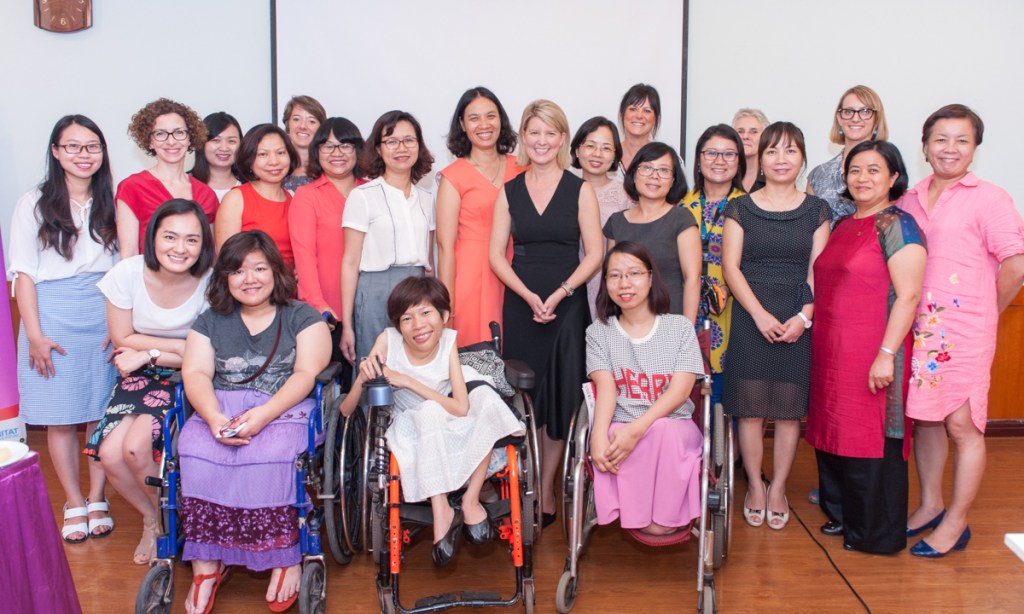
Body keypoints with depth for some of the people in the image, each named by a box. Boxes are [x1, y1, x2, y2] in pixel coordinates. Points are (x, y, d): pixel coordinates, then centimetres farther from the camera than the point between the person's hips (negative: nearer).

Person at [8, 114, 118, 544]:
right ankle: (74, 504, 15)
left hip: (105, 316, 2)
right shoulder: (34, 204, 2)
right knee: (61, 417, 3)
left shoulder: (111, 204, 7)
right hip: (54, 316, -1)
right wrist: (35, 335, -7)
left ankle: (97, 500, 15)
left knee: (102, 413, 2)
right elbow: (23, 274, -1)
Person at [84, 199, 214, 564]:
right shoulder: (127, 274, -12)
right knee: (110, 454, -14)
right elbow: (123, 340, -4)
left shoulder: (211, 283, -18)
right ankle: (152, 516, 18)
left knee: (136, 446, -22)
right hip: (140, 377, 3)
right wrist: (182, 346, -12)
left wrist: (150, 354, -15)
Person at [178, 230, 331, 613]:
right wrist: (213, 416, -18)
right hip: (220, 408, 3)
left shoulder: (303, 318, 8)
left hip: (285, 408, -3)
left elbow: (306, 374, -5)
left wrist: (263, 414, -20)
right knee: (196, 456, -29)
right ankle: (206, 564, -21)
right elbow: (195, 374, 4)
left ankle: (285, 557, -20)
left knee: (267, 457, -35)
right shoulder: (210, 322, 17)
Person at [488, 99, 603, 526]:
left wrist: (559, 295, -14)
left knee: (560, 398, 0)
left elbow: (594, 254, -2)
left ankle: (545, 489, 12)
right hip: (520, 304, 2)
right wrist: (528, 295, -10)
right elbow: (496, 255, 4)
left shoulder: (580, 190, 2)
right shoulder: (509, 192, 8)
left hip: (567, 305, -1)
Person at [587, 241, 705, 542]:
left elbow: (680, 390, -7)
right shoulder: (599, 332, 9)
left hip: (674, 425, 0)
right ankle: (637, 515, -13)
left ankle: (666, 517, -16)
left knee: (662, 431, -36)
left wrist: (637, 429, -24)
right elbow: (605, 387, -6)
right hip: (619, 429, 1)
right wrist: (599, 435, -27)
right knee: (609, 447, -35)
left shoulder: (680, 327, 6)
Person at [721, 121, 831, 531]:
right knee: (750, 408, 1)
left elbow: (819, 271, 2)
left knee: (789, 408, 4)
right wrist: (760, 314, -13)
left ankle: (778, 489, 18)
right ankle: (755, 486, 17)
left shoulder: (816, 211, 8)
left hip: (799, 322, 1)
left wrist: (804, 317, -13)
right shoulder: (740, 209, 5)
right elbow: (731, 267, -2)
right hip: (750, 319, -1)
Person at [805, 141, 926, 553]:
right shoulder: (843, 226, 13)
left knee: (871, 438, 2)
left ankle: (876, 533, 17)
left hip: (872, 355, -7)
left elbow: (908, 295, -16)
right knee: (835, 434, 14)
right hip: (832, 352, 8)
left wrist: (886, 354, -21)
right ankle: (841, 514, 31)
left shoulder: (897, 225, -10)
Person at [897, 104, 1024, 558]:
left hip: (965, 330, -5)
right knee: (924, 417, 13)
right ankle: (930, 505, 29)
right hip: (917, 327, 5)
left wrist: (986, 312, -2)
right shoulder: (909, 200, 10)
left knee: (962, 425, 1)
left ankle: (955, 523, 14)